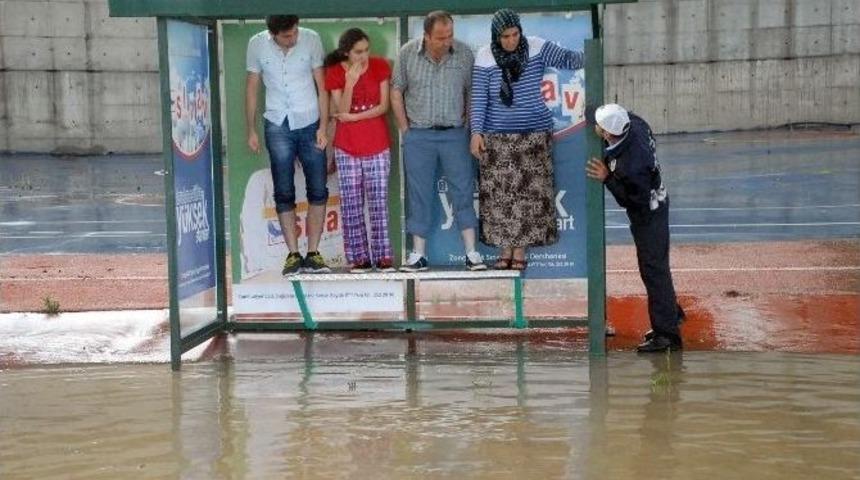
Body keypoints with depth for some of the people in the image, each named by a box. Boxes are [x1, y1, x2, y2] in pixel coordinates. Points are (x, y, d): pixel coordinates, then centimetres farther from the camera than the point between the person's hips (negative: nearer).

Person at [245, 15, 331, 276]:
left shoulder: (311, 39, -6)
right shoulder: (257, 44, -4)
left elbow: (321, 86, 0)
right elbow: (251, 89, 5)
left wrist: (323, 126, -6)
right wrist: (251, 131, 4)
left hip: (310, 124, 0)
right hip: (277, 126, 0)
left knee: (318, 191, 0)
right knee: (284, 194, 1)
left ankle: (313, 253, 8)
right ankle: (293, 254, 6)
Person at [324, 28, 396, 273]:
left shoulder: (380, 66, -1)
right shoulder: (335, 73, -2)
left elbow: (383, 106, -4)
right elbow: (341, 111, -8)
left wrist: (354, 116, -13)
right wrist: (350, 83, -21)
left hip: (377, 145, 0)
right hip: (346, 147, 0)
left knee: (379, 202, -1)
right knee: (351, 204, 1)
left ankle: (383, 256, 2)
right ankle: (359, 257, 6)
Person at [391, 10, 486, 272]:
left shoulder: (464, 53, -3)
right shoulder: (408, 53, -3)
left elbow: (472, 92, 4)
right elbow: (396, 91, 4)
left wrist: (467, 125, 0)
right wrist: (405, 129, 1)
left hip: (454, 134, 0)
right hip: (418, 135, 0)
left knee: (463, 191, -1)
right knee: (418, 194, 4)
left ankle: (471, 252, 3)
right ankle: (418, 254, 11)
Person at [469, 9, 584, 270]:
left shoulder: (537, 48, -4)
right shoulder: (485, 57, -4)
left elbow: (567, 58, -12)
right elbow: (478, 98, -4)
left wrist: (589, 57, -32)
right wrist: (476, 132, -11)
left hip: (533, 134, 0)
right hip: (497, 137, 0)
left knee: (529, 193, 1)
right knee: (499, 194, 2)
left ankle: (520, 251, 10)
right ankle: (505, 249, 13)